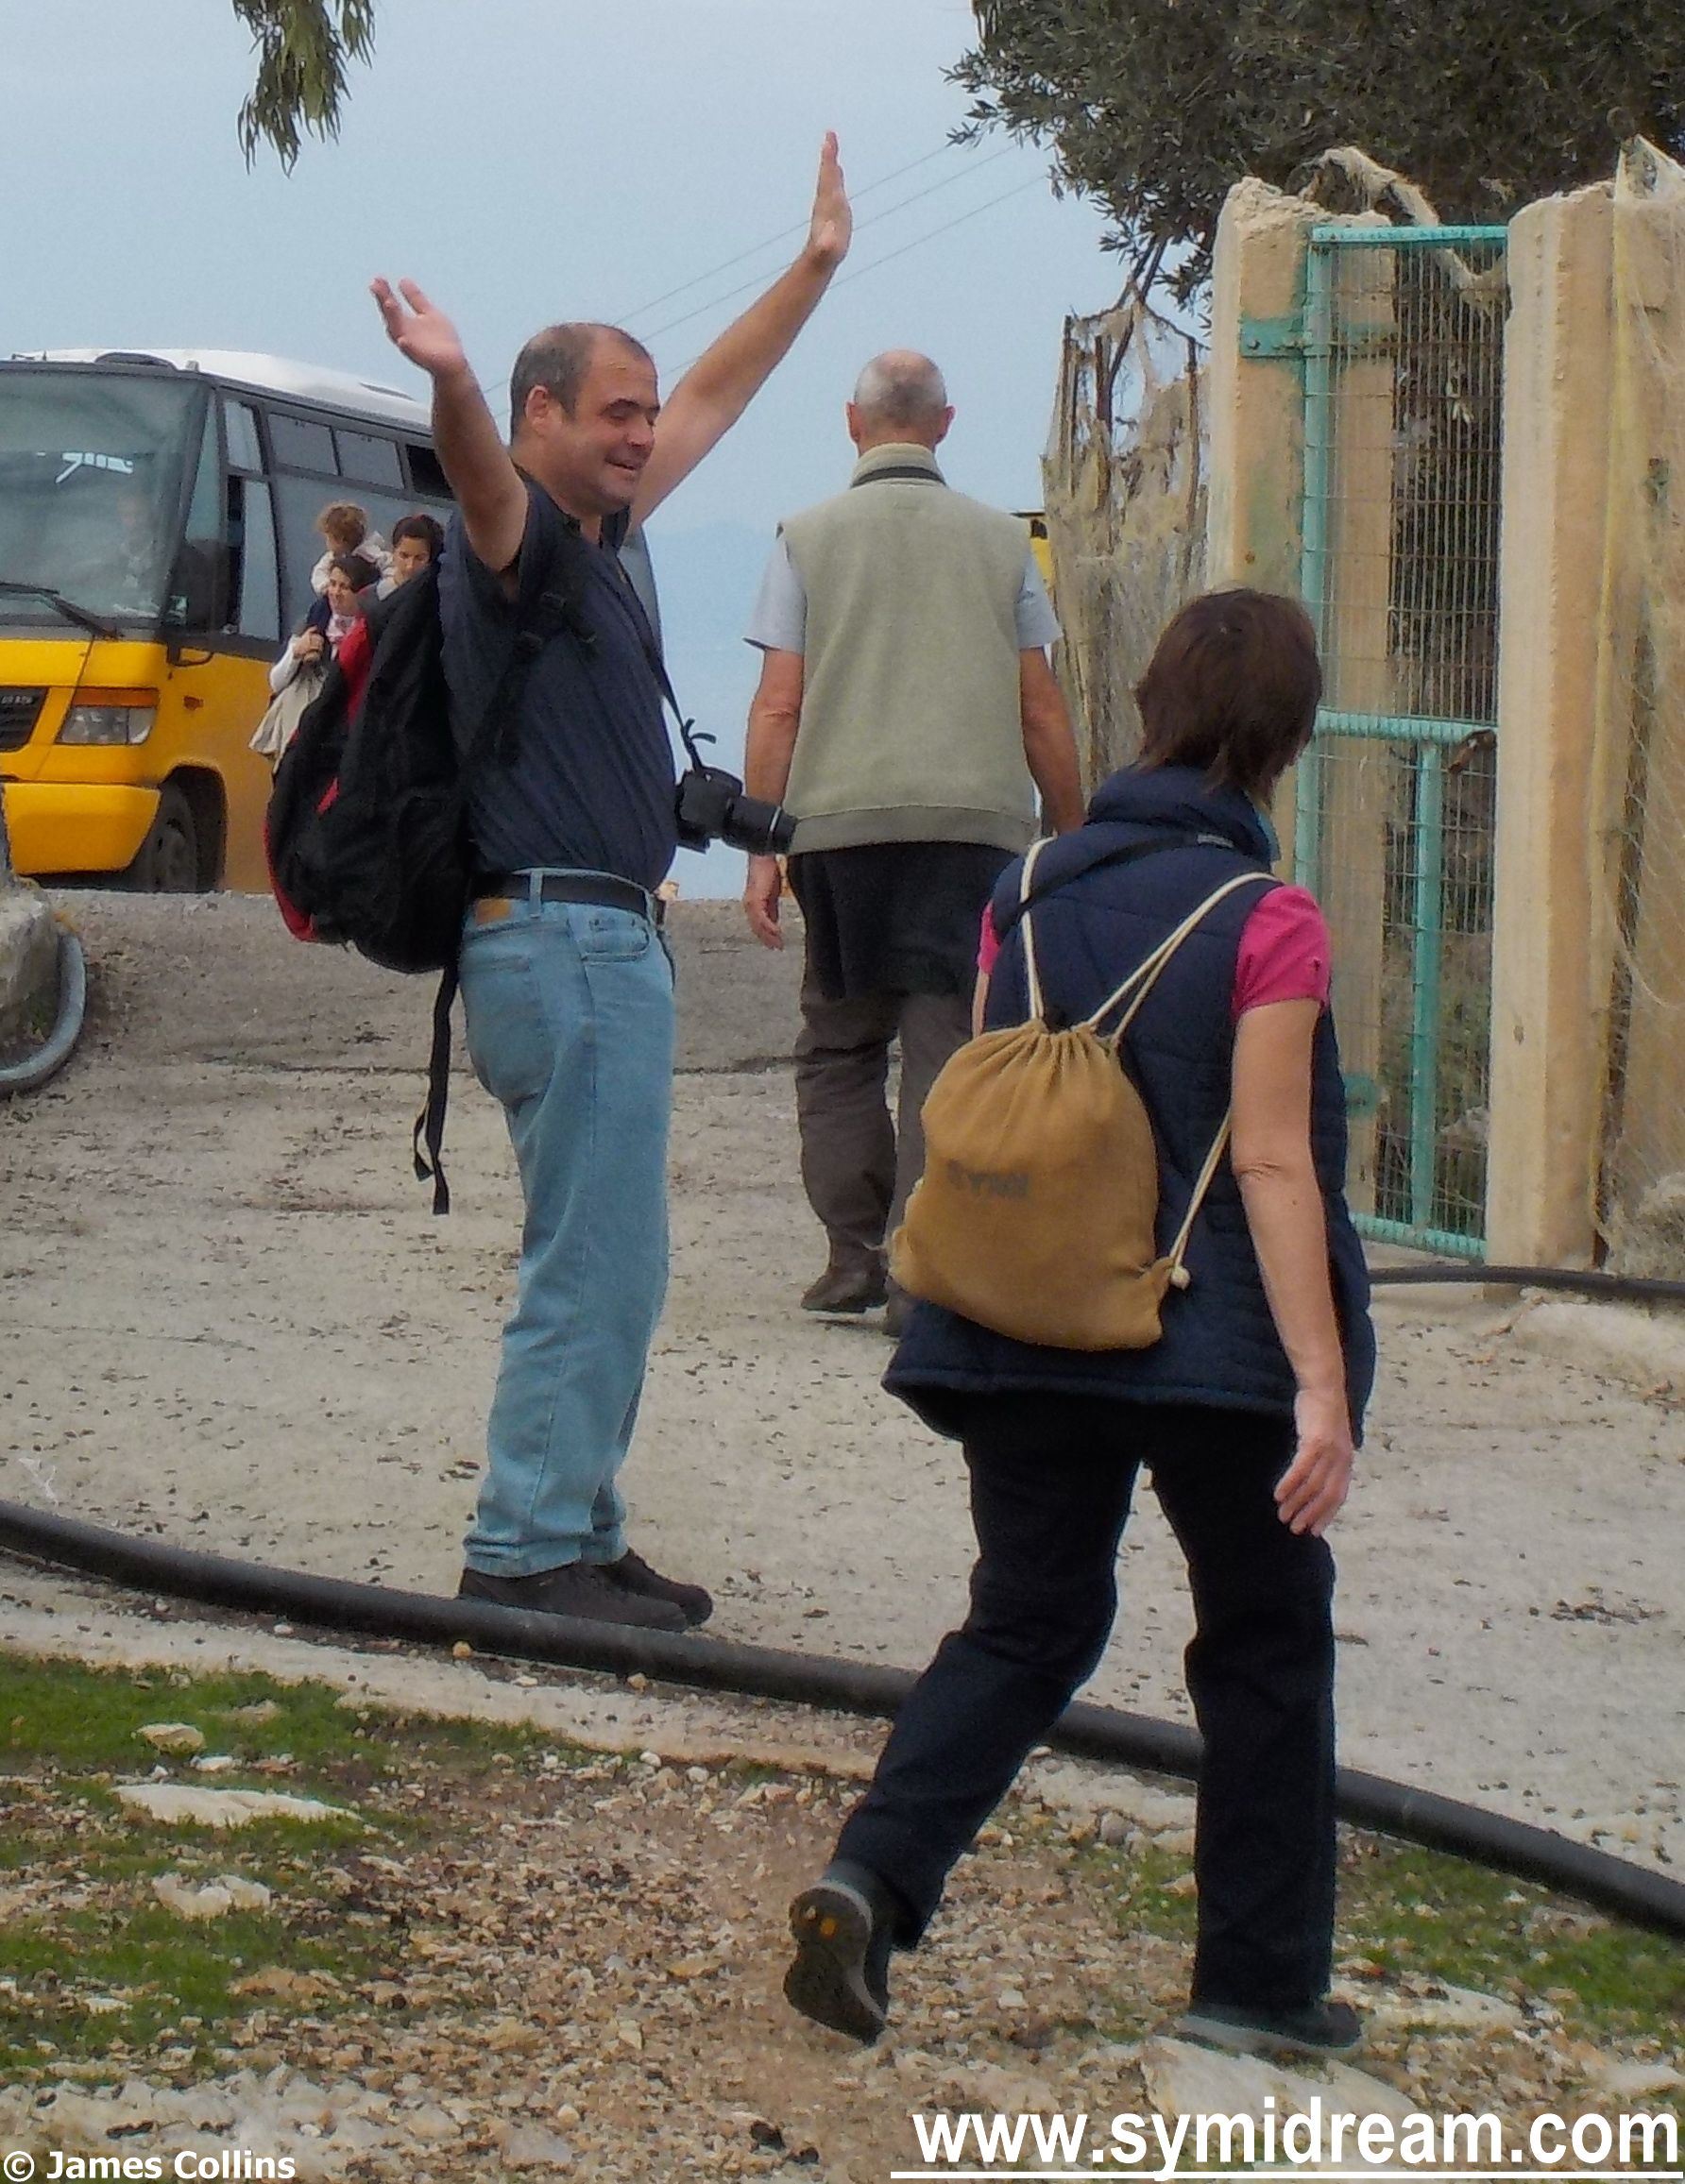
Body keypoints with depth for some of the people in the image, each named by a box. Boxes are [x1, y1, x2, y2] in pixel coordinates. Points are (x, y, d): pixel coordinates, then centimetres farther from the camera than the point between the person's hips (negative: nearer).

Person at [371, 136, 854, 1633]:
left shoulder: (595, 534, 16)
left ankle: (575, 1534, 19)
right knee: (592, 1268, -9)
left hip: (607, 941, 10)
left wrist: (817, 266, 35)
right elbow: (482, 474, -35)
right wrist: (449, 384, -56)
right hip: (562, 938, -10)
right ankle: (528, 1548, -5)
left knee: (614, 1268, 13)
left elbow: (712, 401, 29)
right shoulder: (512, 537, -10)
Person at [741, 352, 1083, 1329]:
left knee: (840, 1040, 13)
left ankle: (855, 1255, 7)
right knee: (947, 1041, -2)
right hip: (975, 819, 0)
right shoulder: (1000, 540, 9)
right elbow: (1043, 711, 9)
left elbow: (778, 708, 2)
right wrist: (1075, 841, 18)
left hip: (841, 819, 0)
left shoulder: (810, 538, 7)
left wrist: (763, 849, 4)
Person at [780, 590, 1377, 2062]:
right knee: (1266, 1647, 12)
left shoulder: (1035, 891, 3)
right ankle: (1260, 1982, 16)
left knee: (1026, 1623, 13)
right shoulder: (1266, 922, -12)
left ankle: (872, 1878, -7)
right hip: (1216, 1338, -4)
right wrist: (1322, 1385, -17)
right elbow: (1271, 1165, -17)